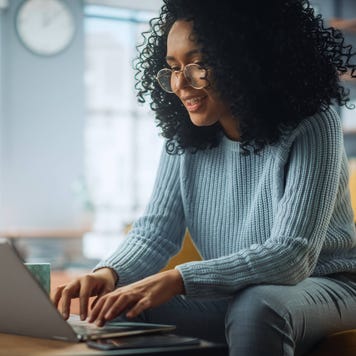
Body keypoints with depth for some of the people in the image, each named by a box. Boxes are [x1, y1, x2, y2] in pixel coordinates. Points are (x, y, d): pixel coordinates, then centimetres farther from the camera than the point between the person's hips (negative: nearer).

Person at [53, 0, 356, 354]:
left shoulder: (311, 127, -19)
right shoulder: (183, 136, -2)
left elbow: (292, 255, -28)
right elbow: (154, 231, -4)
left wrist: (178, 279, -39)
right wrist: (109, 273, -28)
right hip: (232, 294, 4)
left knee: (255, 307, -37)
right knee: (117, 308, -18)